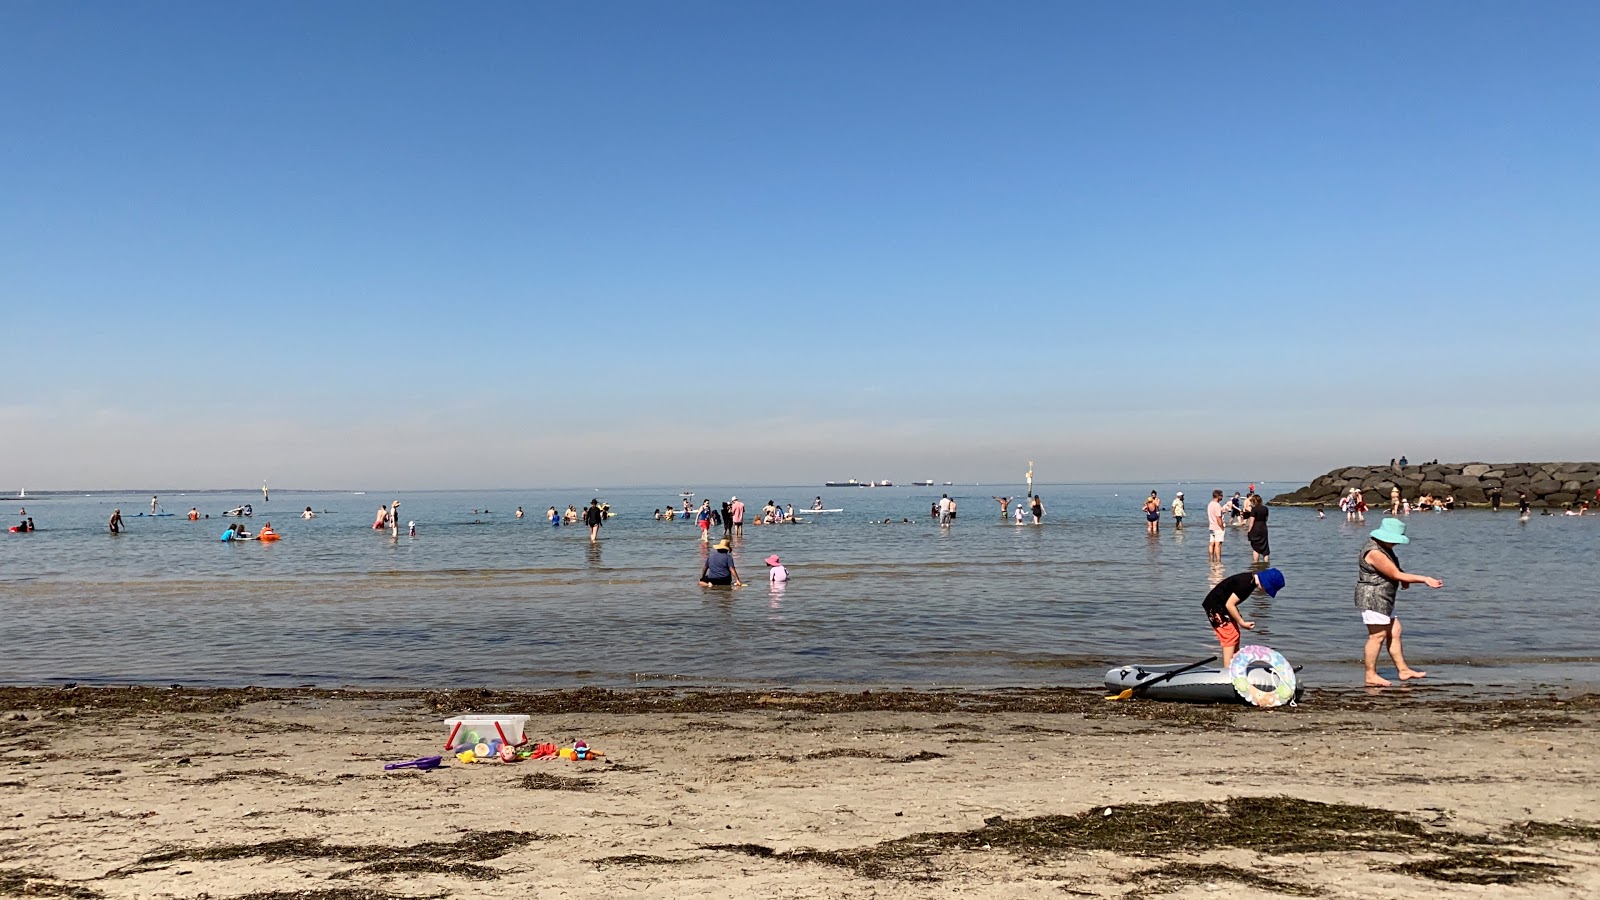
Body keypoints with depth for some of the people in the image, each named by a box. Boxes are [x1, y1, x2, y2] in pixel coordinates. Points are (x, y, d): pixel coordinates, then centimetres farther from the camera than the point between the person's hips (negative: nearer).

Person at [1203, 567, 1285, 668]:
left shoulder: (1251, 579, 2)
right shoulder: (1246, 584, -28)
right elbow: (1229, 604, -27)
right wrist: (1242, 623, -18)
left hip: (1222, 606, 10)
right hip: (1215, 607, -10)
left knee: (1235, 635, 13)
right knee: (1230, 636, -11)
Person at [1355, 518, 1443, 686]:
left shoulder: (1383, 547, 11)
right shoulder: (1375, 552, -22)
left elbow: (1396, 571, 24)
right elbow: (1396, 575, -21)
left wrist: (1404, 579, 1)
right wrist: (1425, 579, -17)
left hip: (1382, 598, 11)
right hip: (1372, 598, -11)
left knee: (1394, 633, 13)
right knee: (1377, 636, -7)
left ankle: (1403, 670, 21)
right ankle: (1371, 676, -2)